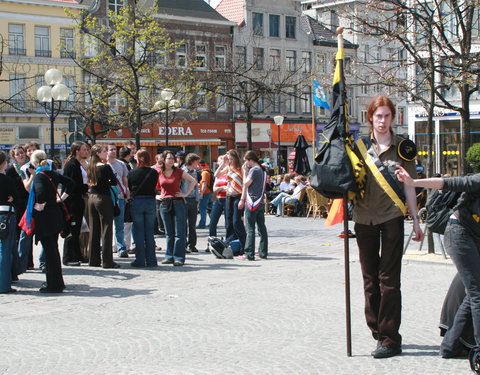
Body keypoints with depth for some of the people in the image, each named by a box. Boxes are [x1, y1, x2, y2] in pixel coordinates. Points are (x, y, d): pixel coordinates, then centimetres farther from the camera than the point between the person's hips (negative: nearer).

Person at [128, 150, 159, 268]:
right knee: (150, 232, 8)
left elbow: (129, 188, 4)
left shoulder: (132, 173, -5)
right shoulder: (154, 173, -2)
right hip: (150, 201, 2)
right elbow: (154, 187, 3)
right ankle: (151, 260, 8)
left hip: (136, 202, -2)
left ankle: (140, 260, 4)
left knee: (138, 232, 4)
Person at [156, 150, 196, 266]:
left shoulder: (178, 171, 0)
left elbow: (193, 181, 6)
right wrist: (156, 196, 3)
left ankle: (179, 258, -5)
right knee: (169, 233, 9)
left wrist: (186, 194, -1)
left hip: (178, 203, -2)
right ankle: (169, 256, 14)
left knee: (179, 233, -5)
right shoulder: (158, 173, 6)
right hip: (164, 204, 3)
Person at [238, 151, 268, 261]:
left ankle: (249, 254, -6)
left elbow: (246, 183, -13)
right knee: (262, 228, 8)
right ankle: (263, 252, 11)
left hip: (252, 203, -9)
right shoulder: (262, 170, 15)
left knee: (250, 229, -6)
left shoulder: (254, 170, -12)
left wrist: (245, 171, -5)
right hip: (261, 203, 9)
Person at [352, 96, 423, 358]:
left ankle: (390, 339, -3)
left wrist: (415, 220, 2)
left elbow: (408, 186, 4)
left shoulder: (402, 147, 3)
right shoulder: (360, 146, 7)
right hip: (364, 216, 3)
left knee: (389, 278, -6)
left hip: (392, 216, -3)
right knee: (369, 277, 9)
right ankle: (377, 330, 20)